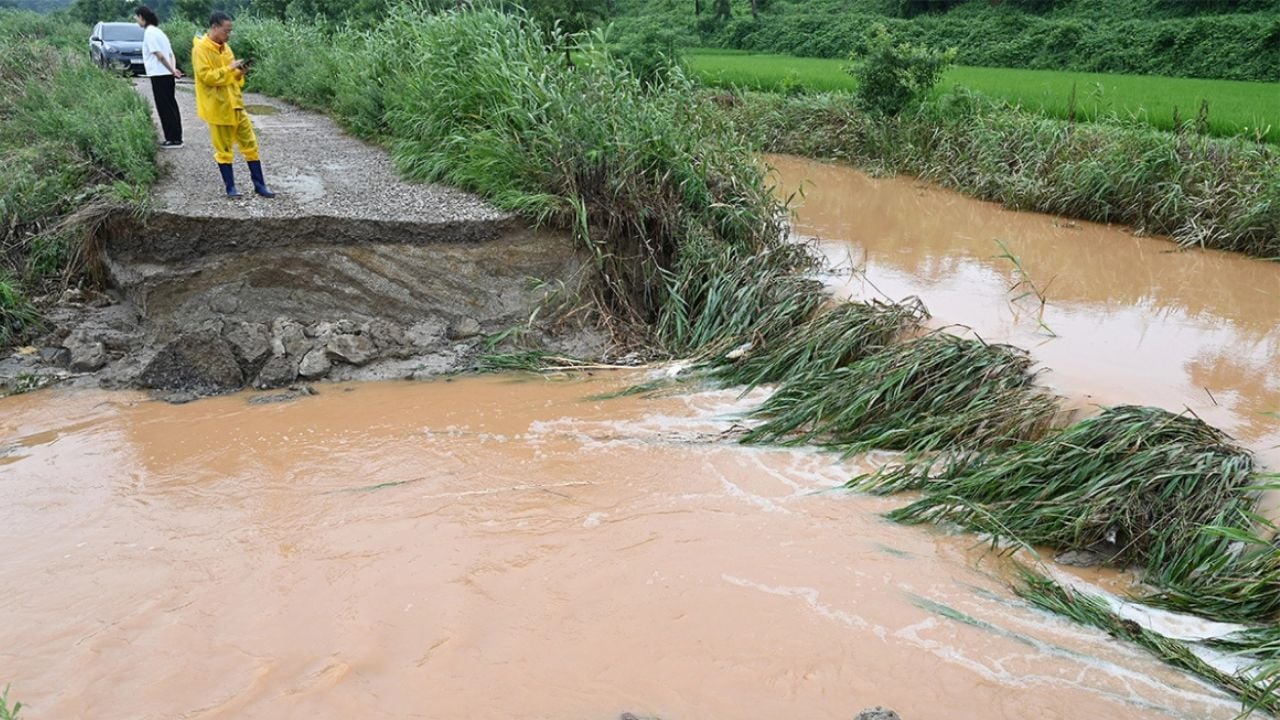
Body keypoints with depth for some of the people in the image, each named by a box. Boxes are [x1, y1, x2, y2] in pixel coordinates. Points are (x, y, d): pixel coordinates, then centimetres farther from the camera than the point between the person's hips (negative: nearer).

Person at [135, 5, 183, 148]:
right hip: (165, 74, 9)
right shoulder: (157, 31, 17)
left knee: (165, 108, -5)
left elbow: (159, 55, -19)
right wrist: (173, 69, 1)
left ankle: (173, 139, -3)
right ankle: (175, 138, 15)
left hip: (159, 75, -9)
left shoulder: (149, 32, -12)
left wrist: (172, 71, -12)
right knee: (169, 106, 11)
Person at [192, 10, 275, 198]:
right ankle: (230, 187, 12)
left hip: (235, 104, 7)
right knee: (224, 149, 2)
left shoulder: (225, 47, 12)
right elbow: (206, 76, -19)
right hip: (218, 108, -7)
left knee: (250, 143, 6)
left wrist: (239, 73, -2)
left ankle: (259, 185, 11)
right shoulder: (201, 48, -11)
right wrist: (229, 68, -20)